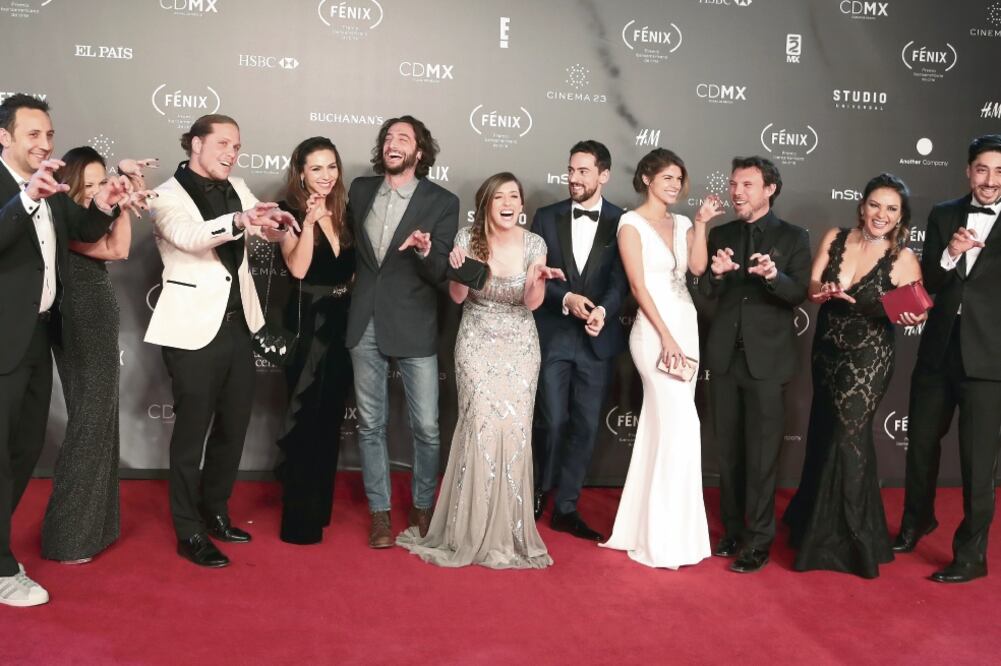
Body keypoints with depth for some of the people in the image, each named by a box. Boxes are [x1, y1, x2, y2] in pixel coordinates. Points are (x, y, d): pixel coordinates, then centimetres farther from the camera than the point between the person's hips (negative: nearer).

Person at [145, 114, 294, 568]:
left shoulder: (236, 189, 9)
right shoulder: (167, 196, -10)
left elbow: (265, 230, 2)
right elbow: (187, 236, -29)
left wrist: (274, 223, -23)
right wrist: (240, 220, -46)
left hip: (237, 325, 7)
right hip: (194, 330, -6)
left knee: (234, 426, 16)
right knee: (191, 430, 3)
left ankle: (215, 511, 33)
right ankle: (189, 533, 15)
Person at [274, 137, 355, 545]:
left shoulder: (344, 212, 8)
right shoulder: (291, 213, -8)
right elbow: (298, 269, -20)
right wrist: (309, 222, -29)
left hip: (342, 323, 6)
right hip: (307, 325, -6)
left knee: (330, 418, 13)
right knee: (306, 419, -1)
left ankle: (320, 506, 28)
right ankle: (300, 518, 8)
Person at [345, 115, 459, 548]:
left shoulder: (442, 202, -3)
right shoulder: (360, 189, 8)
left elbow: (441, 273, -8)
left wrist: (424, 252, -27)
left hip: (414, 325, -3)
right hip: (365, 323, 3)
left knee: (426, 427, 2)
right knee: (370, 424, 8)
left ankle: (422, 508, 24)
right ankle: (379, 512, 21)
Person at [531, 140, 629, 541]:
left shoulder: (622, 222, 1)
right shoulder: (546, 217, 5)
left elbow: (621, 280, -6)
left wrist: (603, 310, -25)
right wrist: (566, 299, -16)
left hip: (597, 339, 0)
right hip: (552, 335, 0)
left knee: (586, 426, 5)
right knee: (553, 422, -1)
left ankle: (565, 507, 18)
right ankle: (541, 489, 26)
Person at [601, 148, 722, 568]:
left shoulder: (681, 223, 15)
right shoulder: (632, 223, -4)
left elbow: (698, 268, -1)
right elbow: (638, 284, -10)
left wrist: (701, 223, -6)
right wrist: (665, 337, -15)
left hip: (686, 327, 7)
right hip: (654, 331, -7)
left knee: (661, 426, 9)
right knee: (681, 425, -11)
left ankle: (645, 525, 19)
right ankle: (667, 538, -2)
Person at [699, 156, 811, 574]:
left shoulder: (793, 238, 1)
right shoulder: (721, 235, 10)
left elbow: (798, 294, -8)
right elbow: (705, 295, 6)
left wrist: (774, 276, -27)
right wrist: (716, 273, -15)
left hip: (766, 358, -4)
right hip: (725, 355, 4)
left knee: (761, 454, -3)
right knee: (729, 452, 11)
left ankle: (758, 541, 6)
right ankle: (733, 530, 23)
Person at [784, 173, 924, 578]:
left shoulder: (903, 259, -10)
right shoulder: (835, 238, 0)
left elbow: (914, 311, -4)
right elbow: (811, 288, -5)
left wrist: (914, 318, -27)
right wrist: (825, 290, -27)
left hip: (868, 359, -4)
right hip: (827, 351, 4)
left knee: (848, 438, -4)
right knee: (825, 434, 17)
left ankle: (846, 538, 14)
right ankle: (816, 521, 39)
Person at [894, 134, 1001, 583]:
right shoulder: (943, 216, 5)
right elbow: (927, 284, 0)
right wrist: (950, 255, -17)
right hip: (938, 349, 4)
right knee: (921, 444, 19)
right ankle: (916, 521, 42)